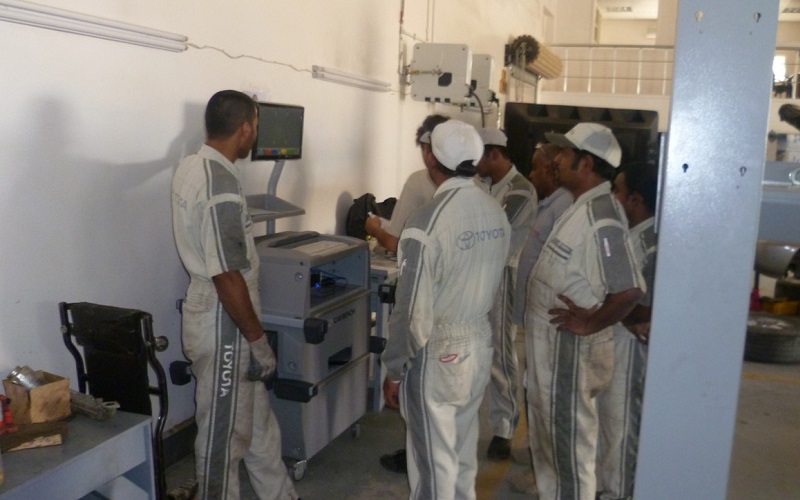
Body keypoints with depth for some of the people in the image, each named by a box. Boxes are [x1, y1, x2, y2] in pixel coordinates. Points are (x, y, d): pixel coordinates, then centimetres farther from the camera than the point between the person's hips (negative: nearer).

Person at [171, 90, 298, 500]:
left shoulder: (190, 166, 4)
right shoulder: (220, 187, -25)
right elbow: (227, 277, -26)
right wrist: (257, 340, -17)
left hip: (210, 313, 10)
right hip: (223, 325, -10)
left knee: (257, 422, 22)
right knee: (224, 432, 9)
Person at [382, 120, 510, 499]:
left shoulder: (428, 221, -22)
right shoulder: (496, 213, 0)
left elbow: (413, 309, -20)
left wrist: (394, 370, -10)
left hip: (437, 353, -7)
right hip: (480, 344, 7)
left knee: (434, 458, 10)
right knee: (463, 451, 23)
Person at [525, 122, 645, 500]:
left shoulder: (601, 217, -23)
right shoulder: (583, 206, 8)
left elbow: (629, 290, -30)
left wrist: (590, 324, -20)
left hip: (570, 350, -10)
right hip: (551, 345, 10)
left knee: (570, 444, 7)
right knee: (549, 437, 24)